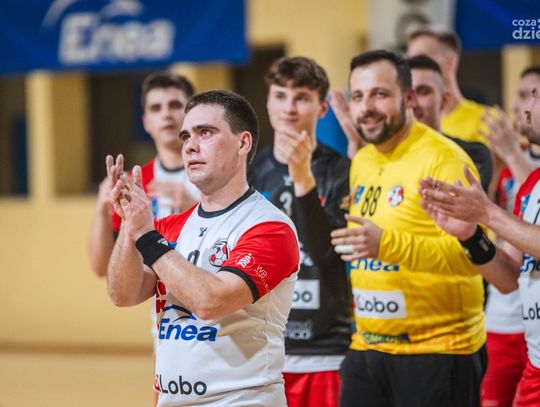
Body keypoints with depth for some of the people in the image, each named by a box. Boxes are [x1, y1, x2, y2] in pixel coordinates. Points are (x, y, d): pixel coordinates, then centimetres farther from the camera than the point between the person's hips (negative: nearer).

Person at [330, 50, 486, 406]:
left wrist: (386, 243, -32)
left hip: (436, 351, -7)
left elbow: (474, 252, -24)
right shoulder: (361, 162, 12)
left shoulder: (443, 159, -14)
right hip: (367, 348, 7)